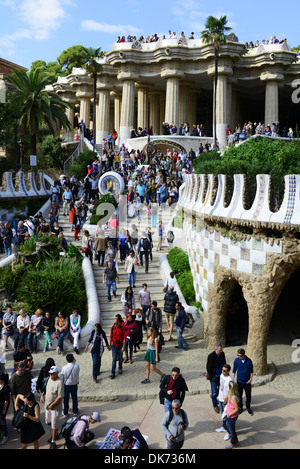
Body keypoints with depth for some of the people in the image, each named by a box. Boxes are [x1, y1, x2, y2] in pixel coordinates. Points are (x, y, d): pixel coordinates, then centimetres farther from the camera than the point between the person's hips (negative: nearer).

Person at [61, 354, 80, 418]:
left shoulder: (64, 368, -24)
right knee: (74, 398, 20)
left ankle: (65, 413, 31)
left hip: (66, 386, -1)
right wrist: (74, 362, -4)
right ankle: (75, 411, 37)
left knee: (66, 399, 16)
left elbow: (61, 378, -12)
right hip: (74, 385, 2)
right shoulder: (77, 366, -20)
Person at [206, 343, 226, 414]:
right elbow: (208, 368, -16)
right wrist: (212, 377, -13)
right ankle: (215, 406, 22)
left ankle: (213, 396, 48)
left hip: (221, 376, 6)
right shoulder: (211, 356, -22)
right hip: (214, 377, -6)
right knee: (214, 392, 4)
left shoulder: (222, 354, -4)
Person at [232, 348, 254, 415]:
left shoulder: (249, 361, -14)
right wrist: (233, 380, -3)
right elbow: (234, 371, -1)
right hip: (239, 381, 1)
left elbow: (251, 371, 0)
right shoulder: (236, 360, -11)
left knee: (248, 395, 8)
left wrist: (251, 379, -8)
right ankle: (240, 407, 33)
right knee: (239, 395, 12)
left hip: (247, 381, -1)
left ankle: (248, 407, 31)